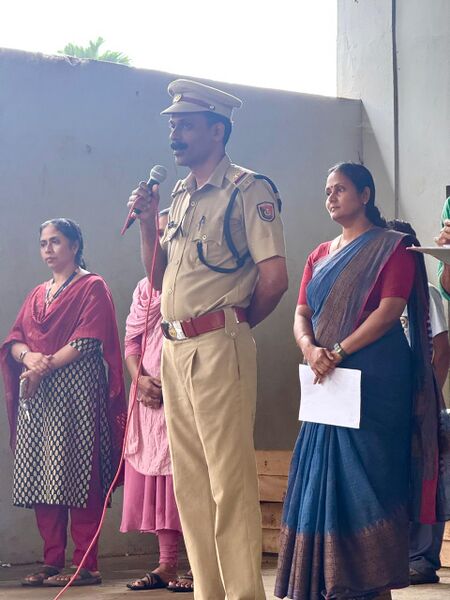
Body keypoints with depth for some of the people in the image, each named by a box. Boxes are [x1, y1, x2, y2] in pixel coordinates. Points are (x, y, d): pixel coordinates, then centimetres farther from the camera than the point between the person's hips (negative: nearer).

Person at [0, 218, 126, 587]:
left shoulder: (92, 287, 3)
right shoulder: (38, 295, 24)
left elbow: (88, 342, -9)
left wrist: (47, 366, -15)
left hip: (75, 390, -7)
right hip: (37, 395, 7)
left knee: (74, 477, -11)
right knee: (40, 479, 1)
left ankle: (87, 565, -11)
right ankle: (52, 563, 5)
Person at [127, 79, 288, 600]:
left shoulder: (247, 190, -6)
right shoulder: (179, 196, 18)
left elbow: (274, 275, -12)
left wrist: (237, 323, 1)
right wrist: (147, 222, 8)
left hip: (218, 347, -8)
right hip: (174, 348, 8)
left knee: (230, 479, -8)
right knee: (189, 481, 10)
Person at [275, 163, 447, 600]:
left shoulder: (391, 247, -1)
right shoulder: (320, 256, 18)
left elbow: (389, 310, -12)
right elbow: (301, 314, 11)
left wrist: (338, 351, -19)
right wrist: (309, 348, -11)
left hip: (375, 379, -6)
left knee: (367, 475, -8)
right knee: (326, 476, 4)